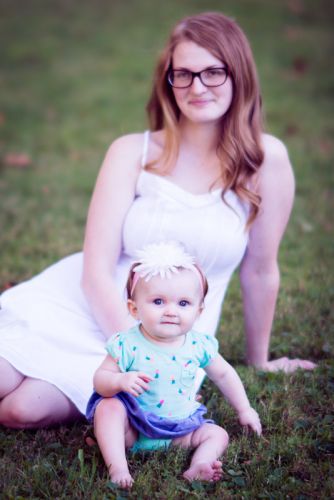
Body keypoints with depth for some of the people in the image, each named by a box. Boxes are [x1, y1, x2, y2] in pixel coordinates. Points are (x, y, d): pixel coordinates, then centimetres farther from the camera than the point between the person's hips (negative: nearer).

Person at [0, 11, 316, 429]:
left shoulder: (266, 159, -7)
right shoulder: (132, 153, -4)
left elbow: (260, 270, 3)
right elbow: (97, 271, -9)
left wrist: (258, 360, 14)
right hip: (84, 305, 2)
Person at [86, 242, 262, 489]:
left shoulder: (199, 346, -8)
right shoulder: (128, 345, -17)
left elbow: (224, 375, 9)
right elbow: (100, 380, -14)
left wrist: (244, 409, 13)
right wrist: (121, 381, -36)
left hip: (179, 430, 3)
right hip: (132, 427, -3)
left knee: (217, 434, -9)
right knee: (108, 407, -28)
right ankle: (117, 468, -35)